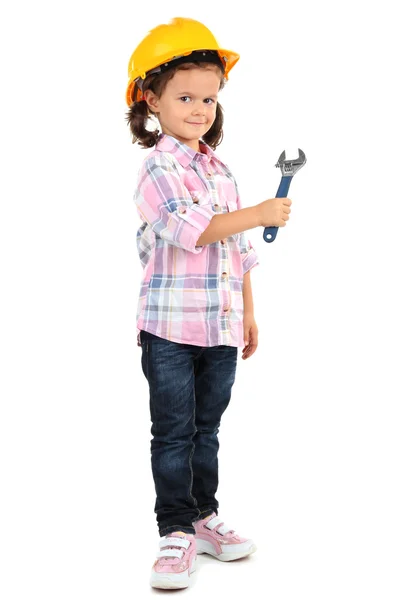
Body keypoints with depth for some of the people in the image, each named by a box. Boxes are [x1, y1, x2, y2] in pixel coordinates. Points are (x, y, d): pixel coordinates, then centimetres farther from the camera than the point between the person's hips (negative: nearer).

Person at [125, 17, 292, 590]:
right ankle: (177, 531, 13)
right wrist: (258, 214, -26)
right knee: (174, 433, 2)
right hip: (171, 328, -6)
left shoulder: (221, 170, 14)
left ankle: (204, 516, 30)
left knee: (207, 429, 17)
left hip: (222, 327, 7)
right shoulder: (158, 167, -9)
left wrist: (249, 313, 19)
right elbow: (190, 228, -25)